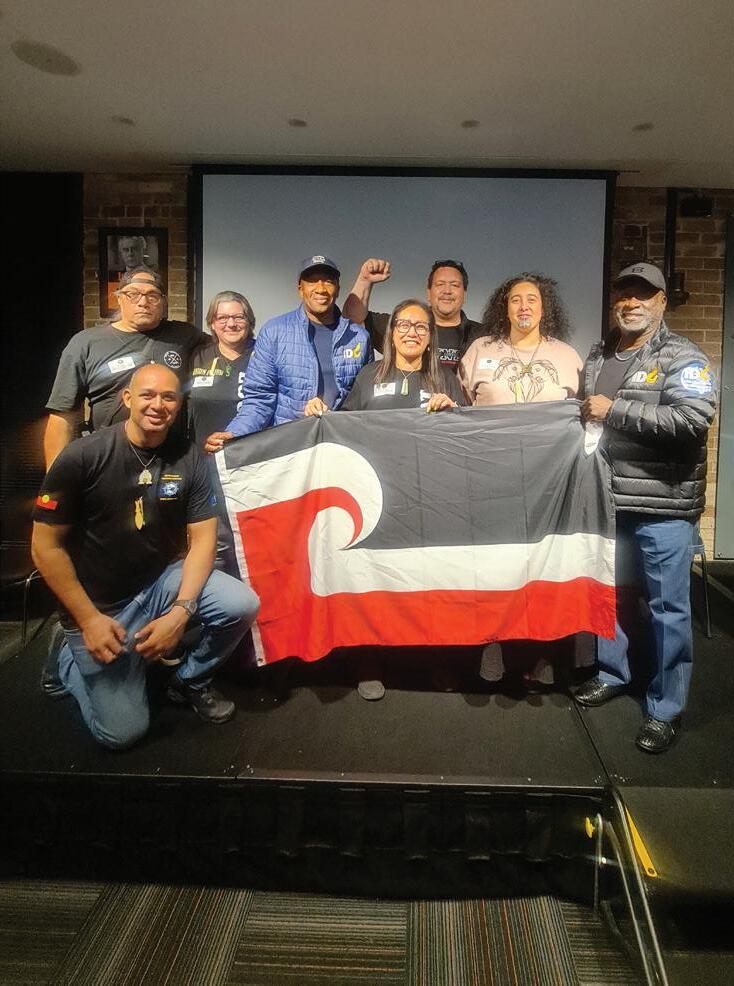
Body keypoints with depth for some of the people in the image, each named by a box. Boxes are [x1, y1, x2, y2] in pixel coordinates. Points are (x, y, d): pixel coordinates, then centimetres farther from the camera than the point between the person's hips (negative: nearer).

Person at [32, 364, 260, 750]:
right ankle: (68, 660, 25)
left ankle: (190, 682, 8)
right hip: (100, 603, -3)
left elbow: (202, 540, -6)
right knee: (123, 731, -5)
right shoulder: (82, 457, -17)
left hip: (163, 579, 3)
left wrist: (180, 612, -19)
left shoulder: (188, 458, -7)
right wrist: (88, 620, -14)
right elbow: (46, 546, -12)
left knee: (242, 605, -23)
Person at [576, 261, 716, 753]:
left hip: (663, 504, -6)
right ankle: (612, 672, 37)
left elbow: (691, 420, -23)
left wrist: (615, 409, -20)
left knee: (669, 608, 2)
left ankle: (666, 709, 15)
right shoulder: (598, 357, 14)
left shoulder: (684, 358, -6)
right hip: (607, 498, 6)